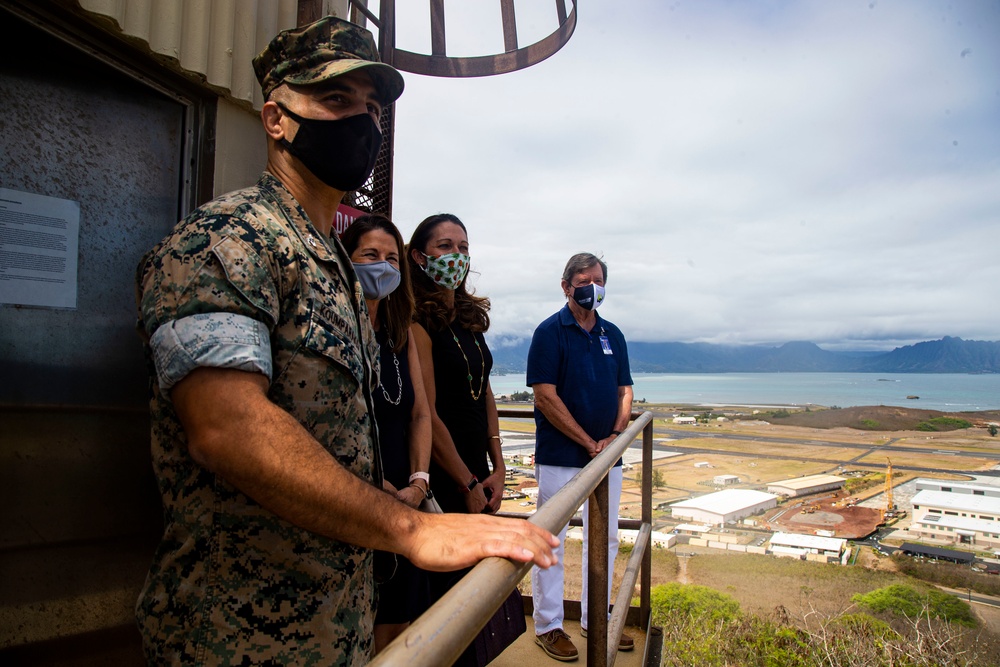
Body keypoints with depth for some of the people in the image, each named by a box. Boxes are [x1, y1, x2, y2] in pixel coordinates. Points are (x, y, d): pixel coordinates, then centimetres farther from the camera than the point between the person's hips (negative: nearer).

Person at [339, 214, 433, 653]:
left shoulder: (401, 335, 10)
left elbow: (420, 414, 9)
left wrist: (418, 483, -3)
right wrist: (378, 489, -18)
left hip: (403, 506, 6)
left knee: (397, 628, 16)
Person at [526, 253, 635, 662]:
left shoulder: (612, 335, 10)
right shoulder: (549, 332, -7)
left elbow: (624, 390, 12)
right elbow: (545, 397, -14)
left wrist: (615, 435, -5)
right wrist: (589, 443, -14)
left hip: (607, 455, 6)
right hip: (560, 456, -6)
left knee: (605, 538, 15)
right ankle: (548, 626, 20)